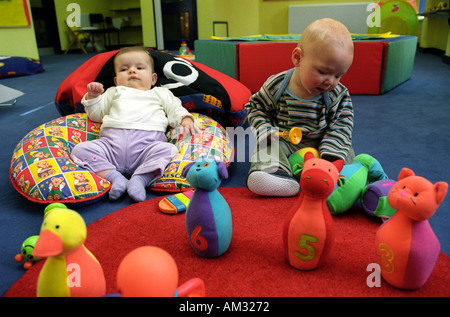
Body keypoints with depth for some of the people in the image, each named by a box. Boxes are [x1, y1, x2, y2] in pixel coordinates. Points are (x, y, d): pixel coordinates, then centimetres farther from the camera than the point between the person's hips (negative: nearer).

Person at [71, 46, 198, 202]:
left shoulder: (160, 93, 31)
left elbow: (175, 109, 20)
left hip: (147, 141, -2)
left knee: (167, 150, -33)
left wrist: (185, 119, -1)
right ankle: (115, 177, -29)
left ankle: (140, 179, -35)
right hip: (111, 140, 2)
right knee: (80, 149, -22)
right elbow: (96, 115, 33)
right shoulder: (114, 92, 35)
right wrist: (92, 96, 17)